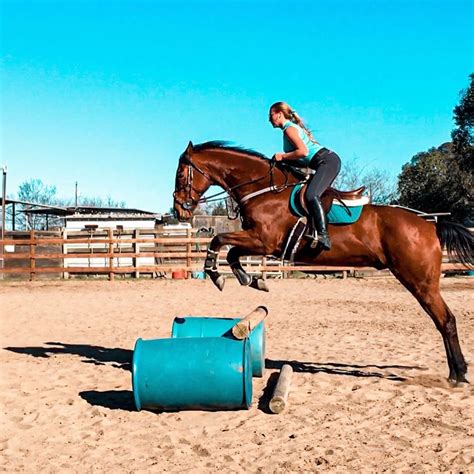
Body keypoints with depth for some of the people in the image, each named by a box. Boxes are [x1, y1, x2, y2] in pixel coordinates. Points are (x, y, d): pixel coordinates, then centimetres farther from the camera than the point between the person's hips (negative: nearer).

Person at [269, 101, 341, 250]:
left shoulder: (289, 128, -6)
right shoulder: (293, 127, 24)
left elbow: (303, 151, -21)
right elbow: (301, 161, 21)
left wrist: (282, 156, -9)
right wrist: (280, 159, 12)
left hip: (327, 161, -11)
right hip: (329, 161, 11)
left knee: (311, 195, -27)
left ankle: (323, 236, -34)